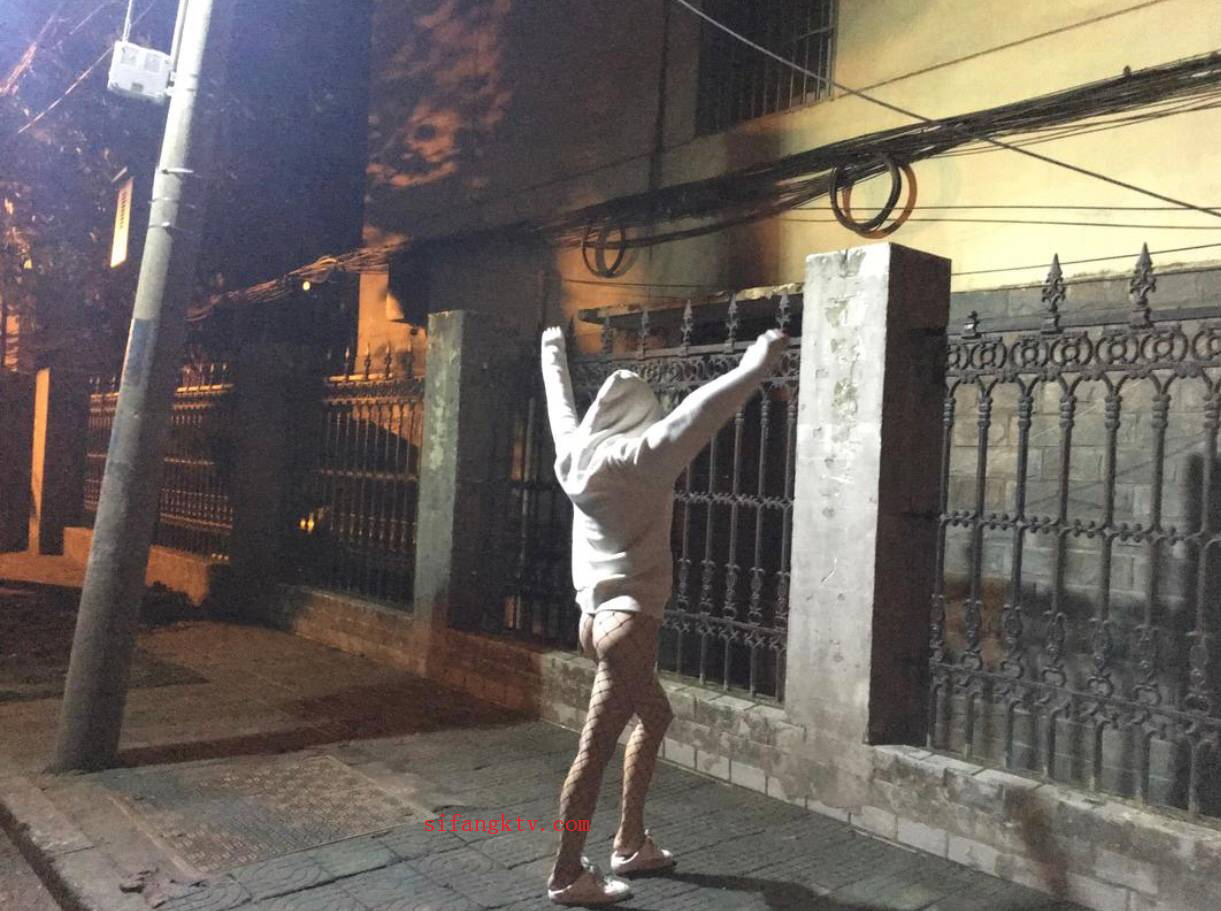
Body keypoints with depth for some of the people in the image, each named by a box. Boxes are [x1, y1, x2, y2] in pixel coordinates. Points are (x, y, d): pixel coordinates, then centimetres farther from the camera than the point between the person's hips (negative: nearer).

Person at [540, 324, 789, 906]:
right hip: (628, 619, -9)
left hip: (596, 615, 10)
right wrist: (756, 366, -21)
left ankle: (630, 845, 31)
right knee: (596, 747, -2)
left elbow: (561, 404, 24)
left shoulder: (575, 451, 6)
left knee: (654, 718, 23)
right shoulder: (638, 458, -14)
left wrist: (553, 353, 40)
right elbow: (698, 413, -24)